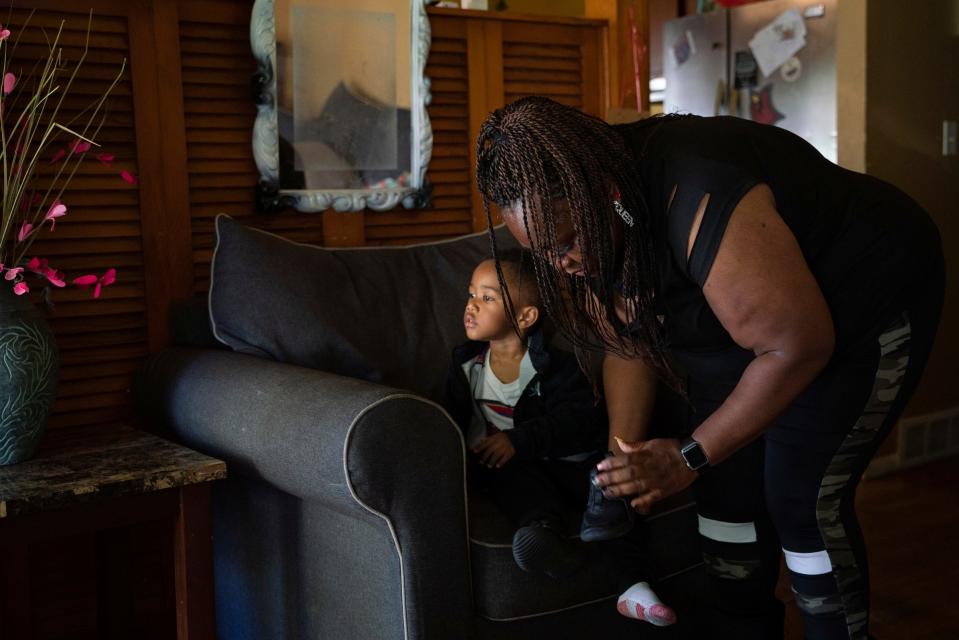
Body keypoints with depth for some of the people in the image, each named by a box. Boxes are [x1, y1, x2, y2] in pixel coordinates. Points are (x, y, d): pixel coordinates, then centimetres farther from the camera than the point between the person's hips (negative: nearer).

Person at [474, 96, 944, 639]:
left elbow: (800, 346, -31)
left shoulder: (699, 204, -37)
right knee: (725, 481, 2)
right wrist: (626, 462, -11)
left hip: (864, 305, -7)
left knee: (803, 498, -11)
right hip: (748, 316, 7)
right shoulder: (584, 222, -12)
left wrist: (689, 458, -25)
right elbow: (628, 343, -1)